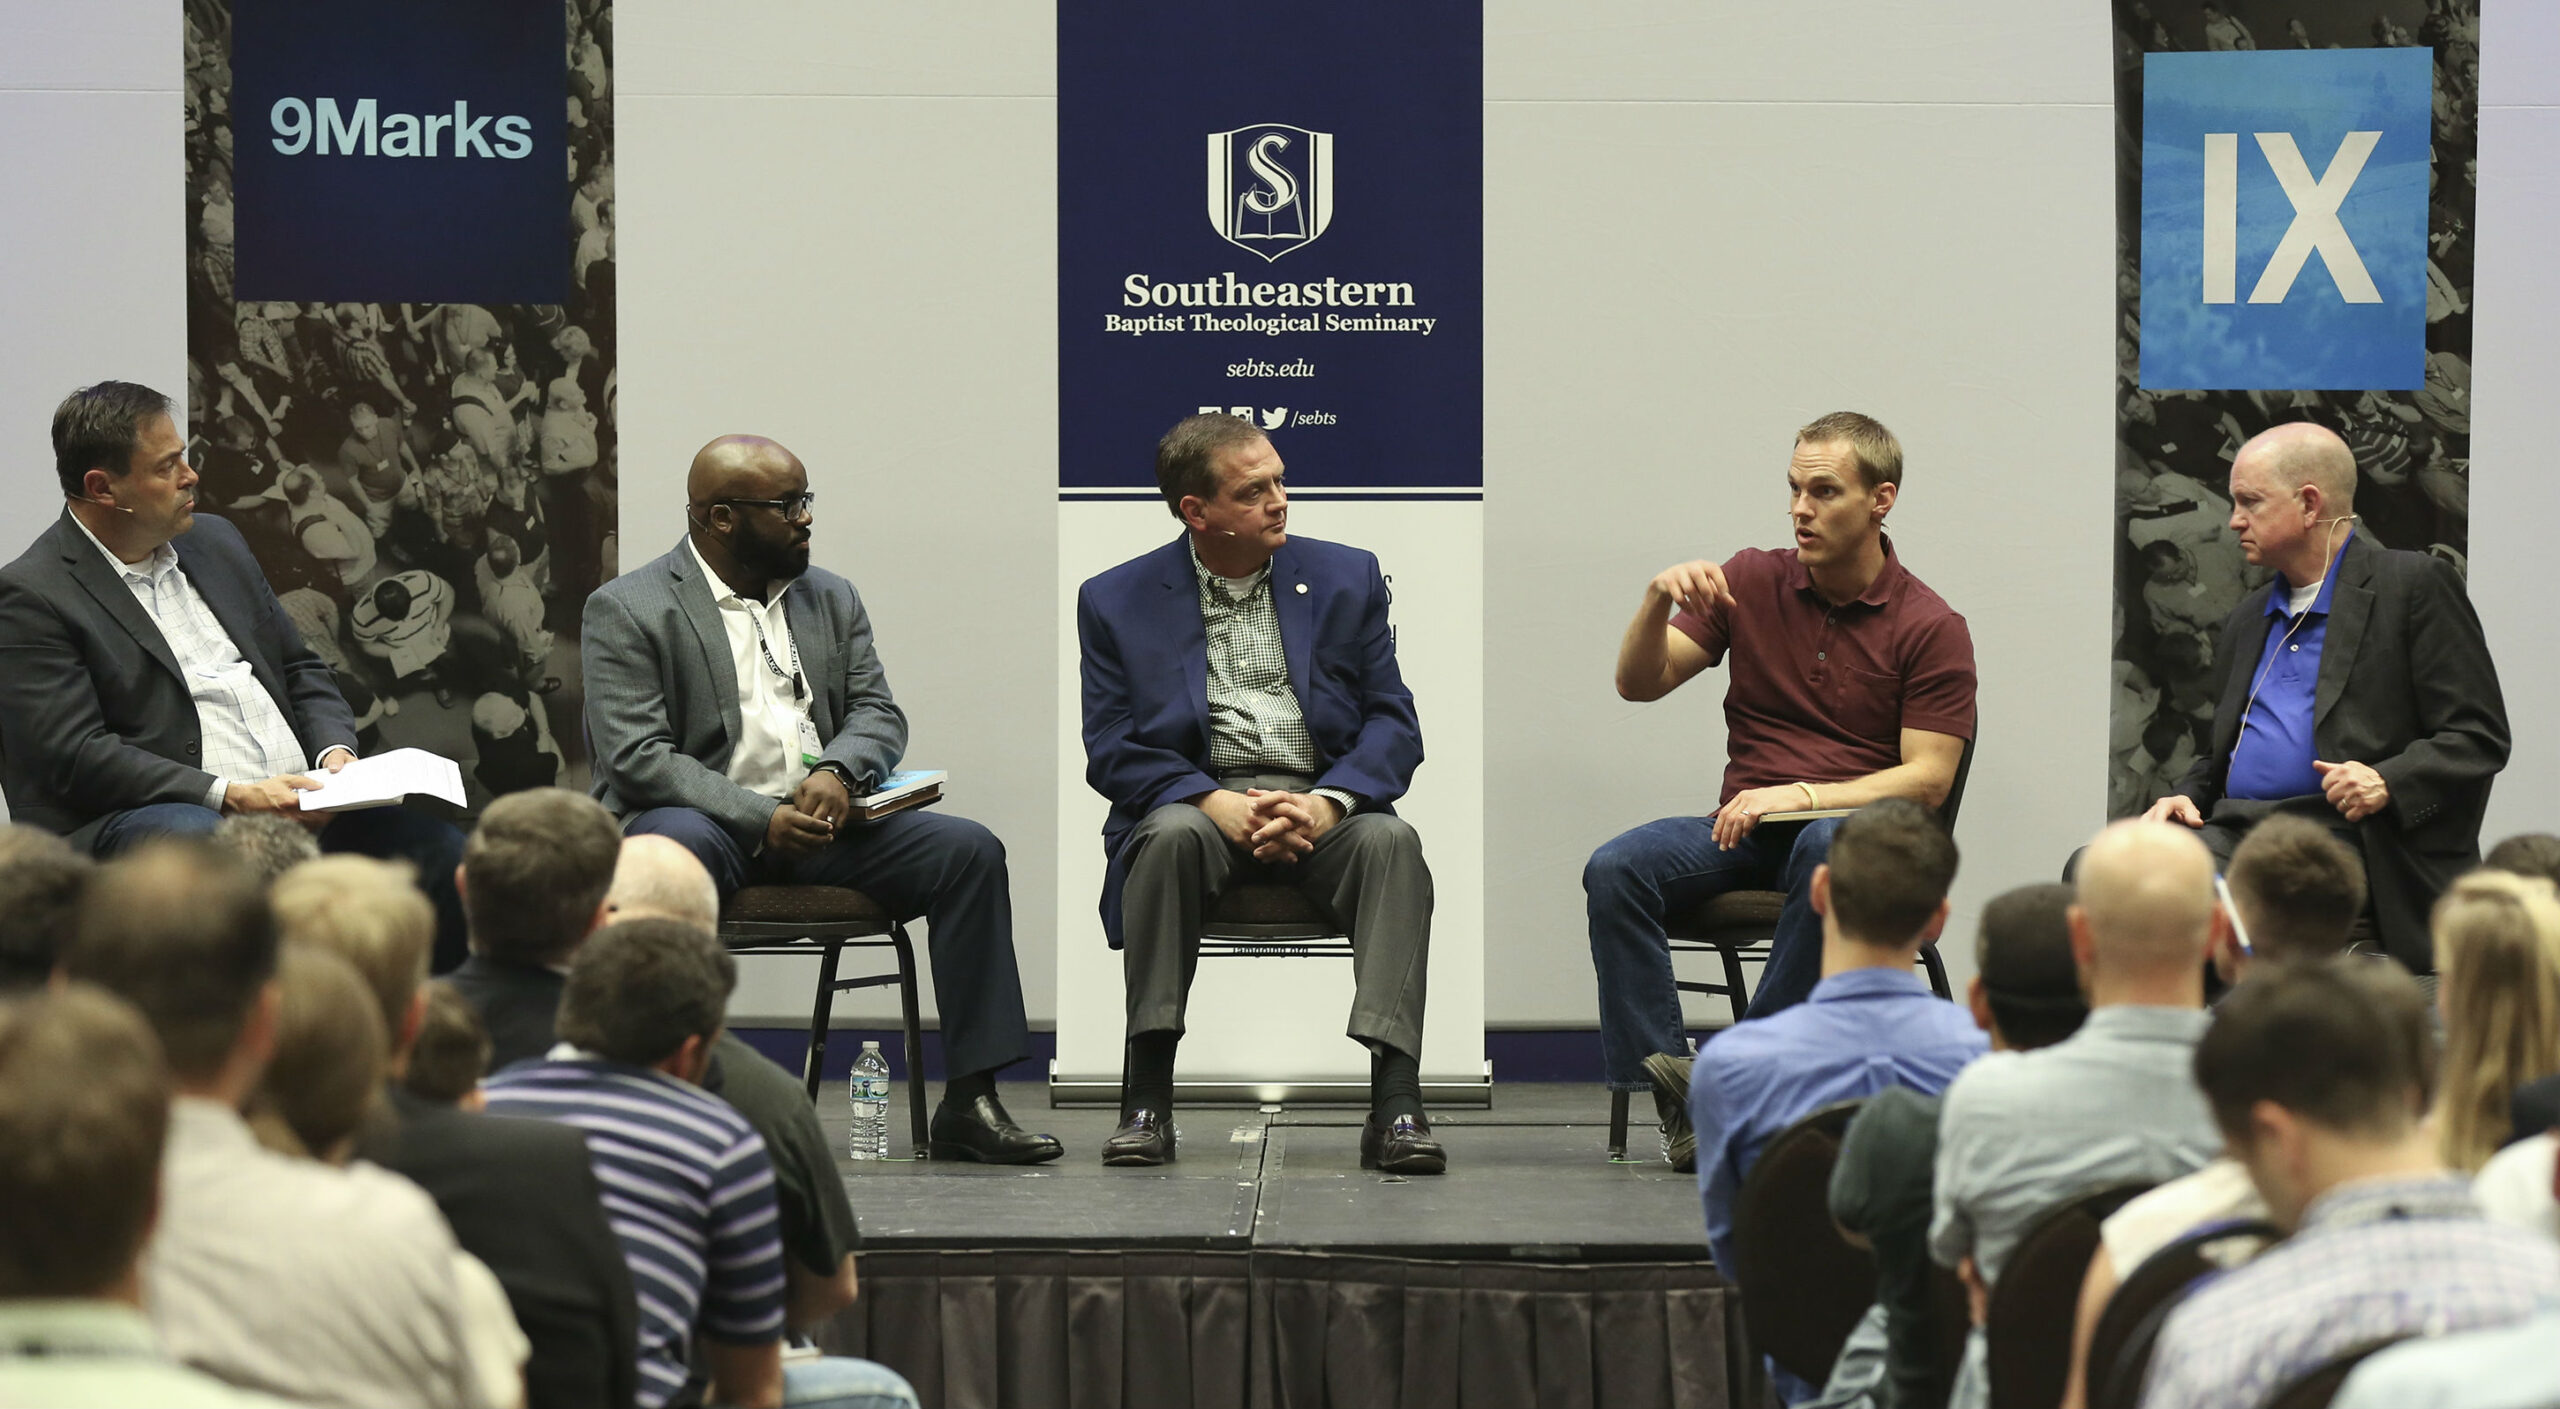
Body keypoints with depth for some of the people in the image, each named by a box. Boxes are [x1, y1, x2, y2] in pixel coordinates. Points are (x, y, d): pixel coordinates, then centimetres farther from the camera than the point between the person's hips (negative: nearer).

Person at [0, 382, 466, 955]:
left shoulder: (215, 543, 20)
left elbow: (300, 669, 26)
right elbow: (74, 756, -12)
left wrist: (335, 749, 4)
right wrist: (228, 795, -20)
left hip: (298, 798, 6)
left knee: (437, 847, -17)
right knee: (193, 839, -41)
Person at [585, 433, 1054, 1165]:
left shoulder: (831, 598, 18)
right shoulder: (626, 610, -1)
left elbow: (879, 713, 11)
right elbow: (637, 756, -11)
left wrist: (837, 771, -14)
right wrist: (760, 819, -22)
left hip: (818, 825, 5)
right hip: (704, 822, -5)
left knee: (970, 850, -16)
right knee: (674, 850, -40)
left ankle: (969, 1102, -17)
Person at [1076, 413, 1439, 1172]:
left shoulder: (1346, 578, 12)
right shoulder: (1116, 600, 8)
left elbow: (1393, 724, 6)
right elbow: (1112, 749, 1)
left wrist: (1327, 803, -15)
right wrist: (1216, 804, -17)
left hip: (1321, 802, 1)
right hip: (1197, 799, -1)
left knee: (1392, 839, -31)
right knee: (1172, 833, -35)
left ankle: (1396, 1103, -39)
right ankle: (1147, 1099, -31)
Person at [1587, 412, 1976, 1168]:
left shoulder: (1932, 628, -3)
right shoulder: (1751, 581, 7)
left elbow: (1929, 777, -8)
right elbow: (1639, 682, 3)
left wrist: (1805, 796, -21)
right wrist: (1658, 601, -18)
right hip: (1743, 824, 3)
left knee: (1829, 846, -40)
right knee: (1616, 868, -25)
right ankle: (1672, 1093, -25)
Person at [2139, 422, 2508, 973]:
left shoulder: (2414, 586, 3)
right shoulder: (2248, 620, 27)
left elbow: (2480, 737, -2)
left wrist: (2387, 782, -18)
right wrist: (2187, 797, 10)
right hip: (2236, 832, 7)